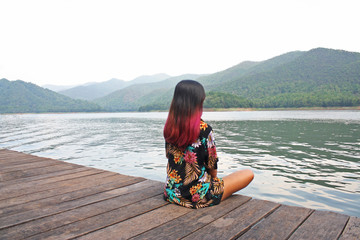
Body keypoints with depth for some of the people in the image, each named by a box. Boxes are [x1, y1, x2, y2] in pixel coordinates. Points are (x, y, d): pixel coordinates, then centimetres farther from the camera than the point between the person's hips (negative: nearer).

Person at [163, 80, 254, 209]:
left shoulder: (169, 127, -5)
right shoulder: (204, 129, -21)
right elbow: (212, 165, -11)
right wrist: (214, 178, 13)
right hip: (198, 197, -7)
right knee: (249, 174, 9)